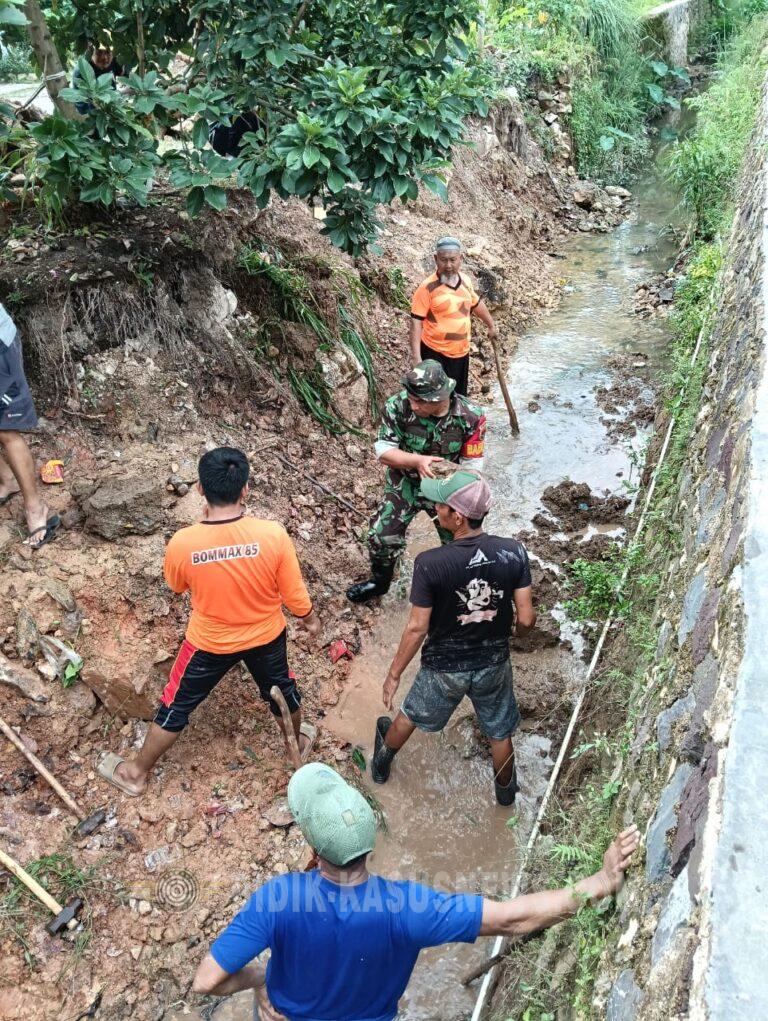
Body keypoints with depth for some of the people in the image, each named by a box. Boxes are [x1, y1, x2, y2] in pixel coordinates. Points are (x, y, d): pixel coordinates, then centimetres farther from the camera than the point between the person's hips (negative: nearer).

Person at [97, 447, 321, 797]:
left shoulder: (182, 543, -28)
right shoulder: (273, 534, -28)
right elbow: (294, 594, -15)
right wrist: (311, 618, 7)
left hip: (210, 643, -1)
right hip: (266, 636, 1)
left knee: (175, 707, 21)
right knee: (281, 688, 30)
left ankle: (136, 773, 40)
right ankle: (298, 740, 57)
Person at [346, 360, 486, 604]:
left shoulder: (470, 417, -26)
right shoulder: (398, 406, -25)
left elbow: (473, 465, -17)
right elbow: (383, 451, -20)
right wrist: (418, 461, -38)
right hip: (405, 484, 1)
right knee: (381, 536, 1)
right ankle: (379, 581, 33)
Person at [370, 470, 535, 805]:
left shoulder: (430, 563, -29)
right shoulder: (513, 552, -21)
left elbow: (417, 629, -21)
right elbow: (526, 619, -14)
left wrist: (394, 674, -5)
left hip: (444, 667, -1)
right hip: (493, 663, 2)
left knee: (411, 715, 29)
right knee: (500, 731, 28)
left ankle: (381, 764, 56)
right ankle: (505, 790, 54)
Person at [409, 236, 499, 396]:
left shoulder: (465, 281, 3)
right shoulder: (427, 287, -16)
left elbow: (477, 304, 21)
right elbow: (416, 323, -16)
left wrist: (491, 325, 32)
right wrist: (416, 357, -23)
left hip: (462, 352, 6)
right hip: (435, 354, -6)